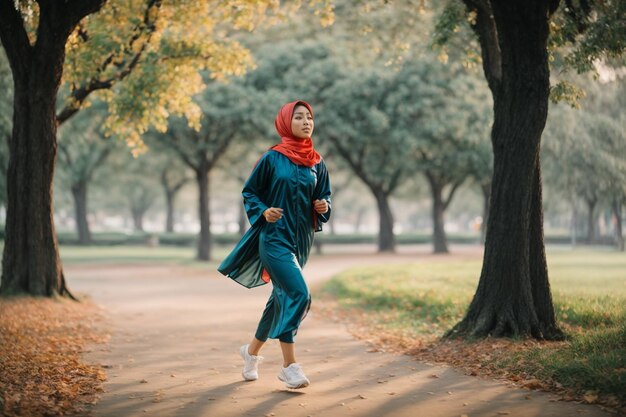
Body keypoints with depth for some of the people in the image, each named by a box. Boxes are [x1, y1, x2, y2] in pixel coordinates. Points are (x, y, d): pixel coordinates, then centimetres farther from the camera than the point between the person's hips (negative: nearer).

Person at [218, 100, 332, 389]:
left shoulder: (317, 164, 7)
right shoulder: (272, 158, -5)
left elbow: (324, 197, 16)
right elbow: (249, 192, 0)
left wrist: (323, 207, -7)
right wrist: (263, 212, -17)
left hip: (301, 240, 6)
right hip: (274, 237, -6)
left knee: (283, 298, 13)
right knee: (298, 293, -20)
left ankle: (252, 351, 35)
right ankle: (289, 366, -11)